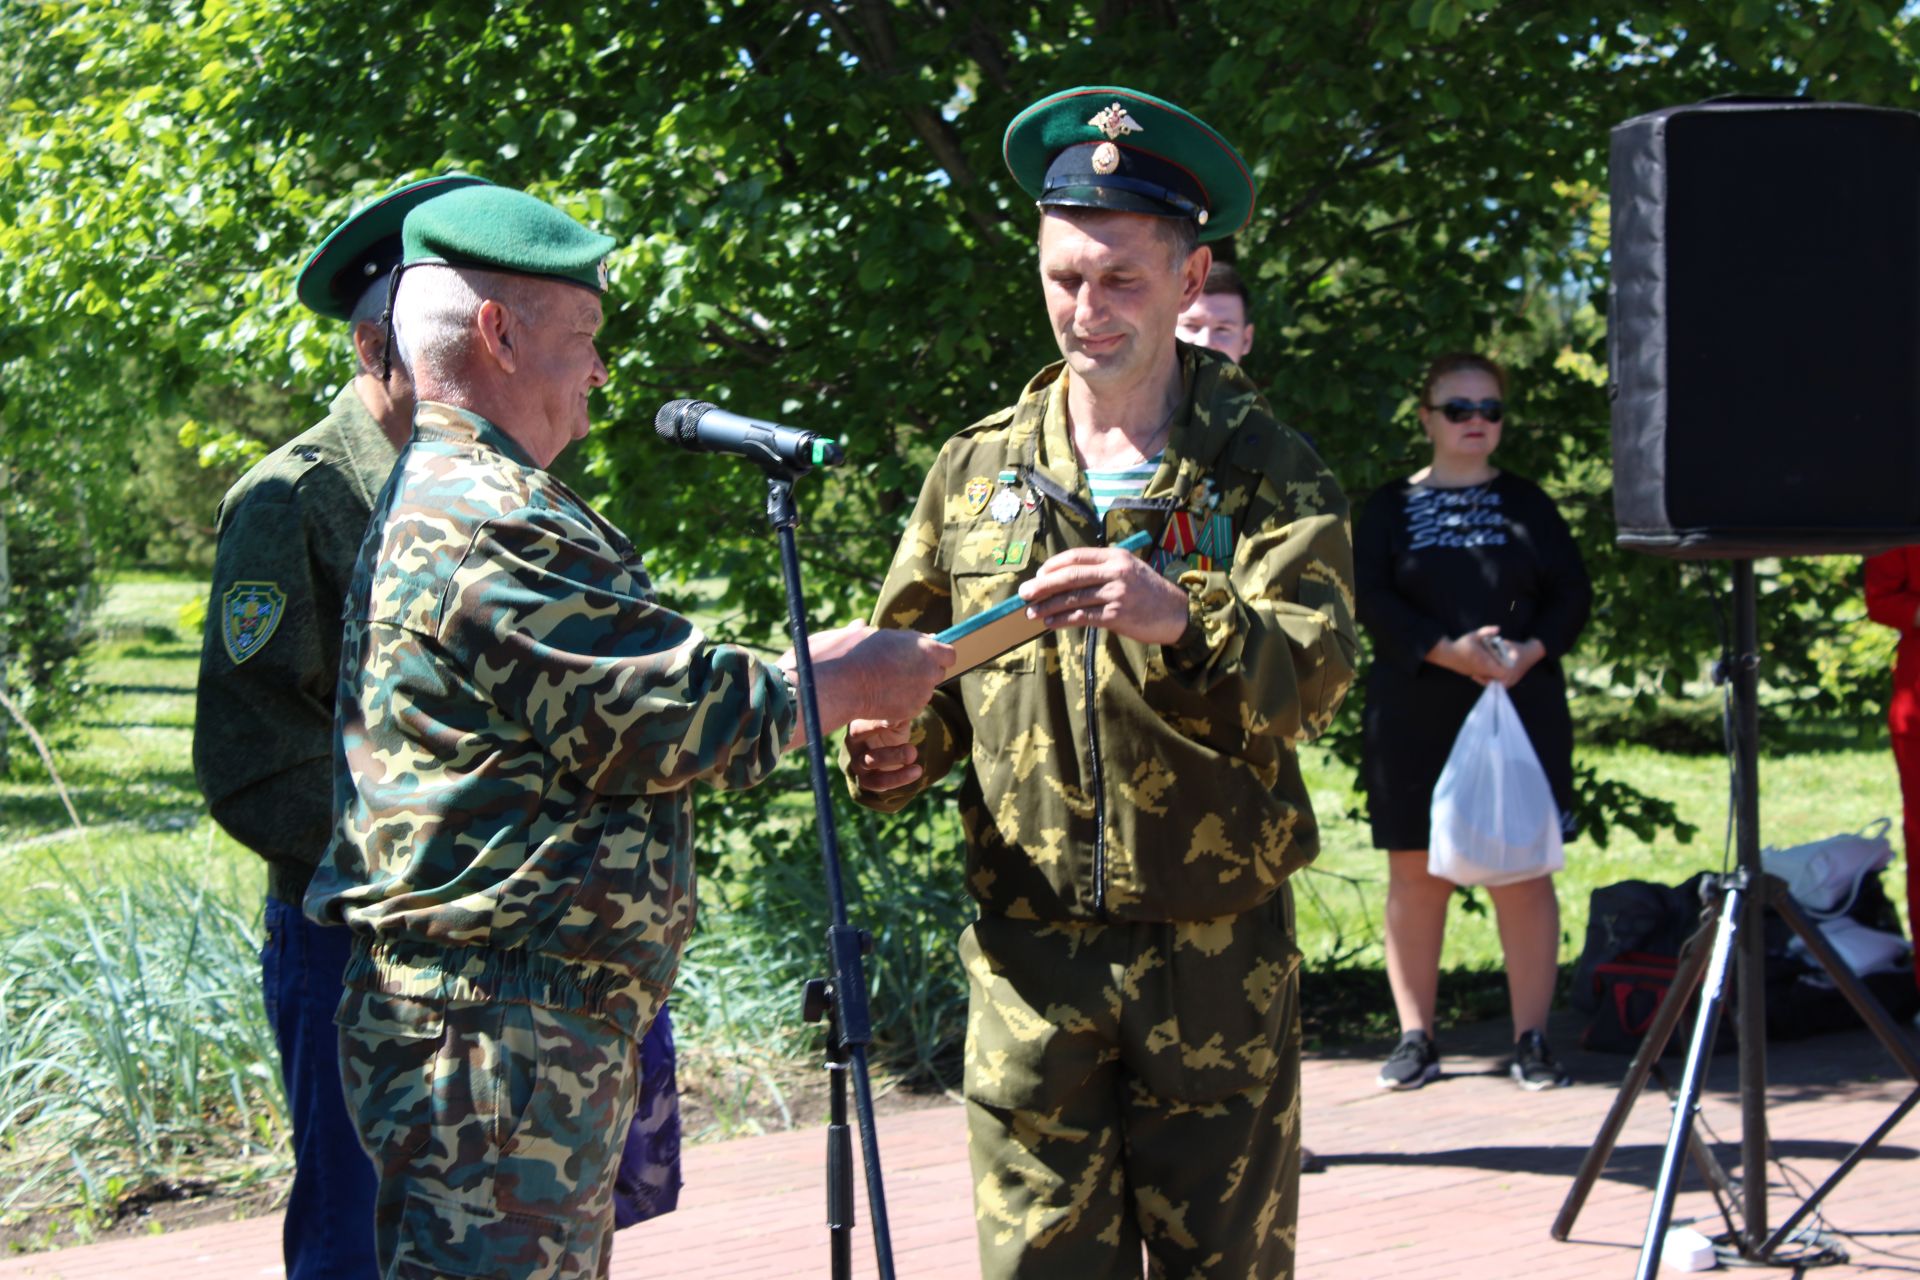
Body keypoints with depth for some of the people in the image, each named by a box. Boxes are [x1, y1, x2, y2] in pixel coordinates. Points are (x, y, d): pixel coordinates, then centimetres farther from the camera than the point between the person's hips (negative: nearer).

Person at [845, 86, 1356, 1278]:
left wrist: (1181, 620, -35)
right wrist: (897, 747, -6)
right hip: (1031, 957, 2)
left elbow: (1309, 676, -15)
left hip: (1218, 960, -2)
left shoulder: (1265, 469, 0)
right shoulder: (977, 469, 10)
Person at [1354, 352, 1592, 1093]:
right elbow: (1371, 598, -2)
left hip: (1520, 713, 0)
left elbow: (1572, 594, 7)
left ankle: (1532, 1039, 1)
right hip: (1415, 718, 0)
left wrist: (1529, 652, -12)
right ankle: (1415, 1038, 8)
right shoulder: (1391, 507, 9)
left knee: (1523, 872, -2)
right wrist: (1446, 650, -16)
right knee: (1416, 875, 1)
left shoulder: (1526, 504, 13)